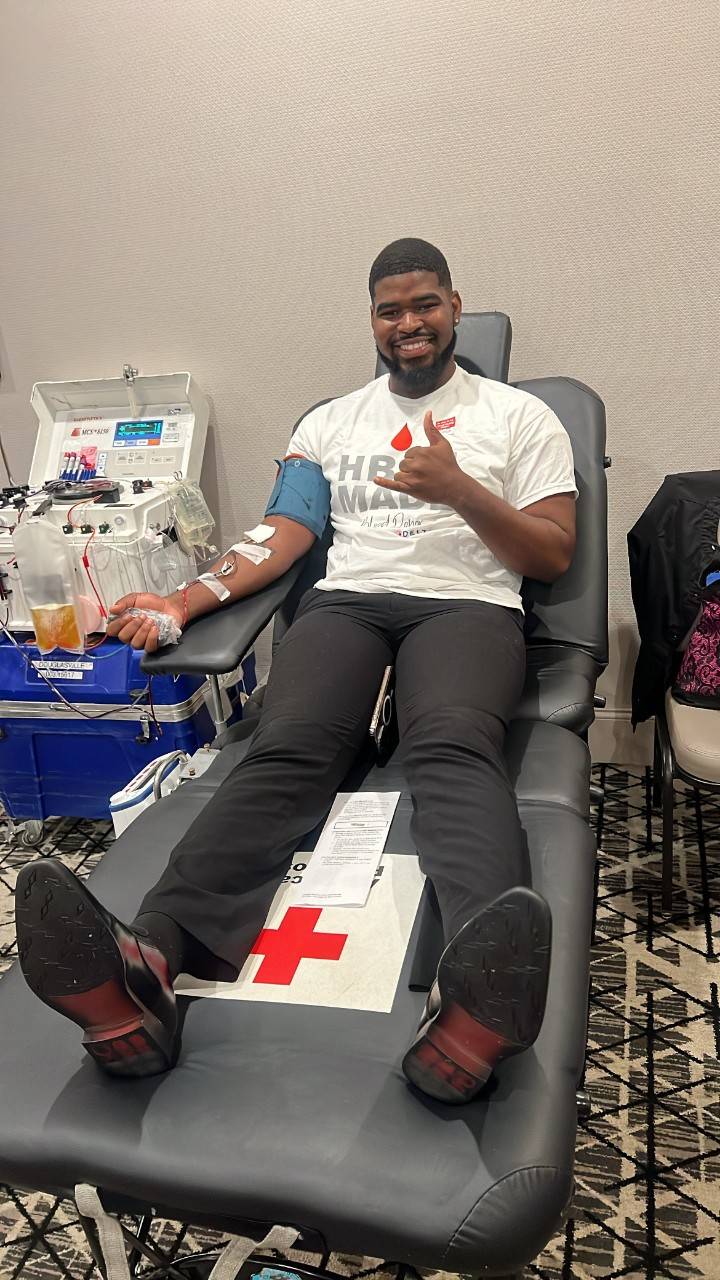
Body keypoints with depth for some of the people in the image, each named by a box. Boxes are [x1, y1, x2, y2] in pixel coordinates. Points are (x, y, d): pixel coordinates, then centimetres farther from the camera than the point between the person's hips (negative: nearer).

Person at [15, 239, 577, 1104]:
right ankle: (145, 969, -53)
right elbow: (280, 535, 13)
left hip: (467, 605, -2)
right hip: (345, 602, 2)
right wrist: (184, 601, -4)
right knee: (287, 748, -30)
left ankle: (474, 1001, -63)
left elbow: (554, 556, 9)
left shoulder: (518, 416, 17)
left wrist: (460, 489, -7)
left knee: (452, 749, -36)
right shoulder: (330, 422, 24)